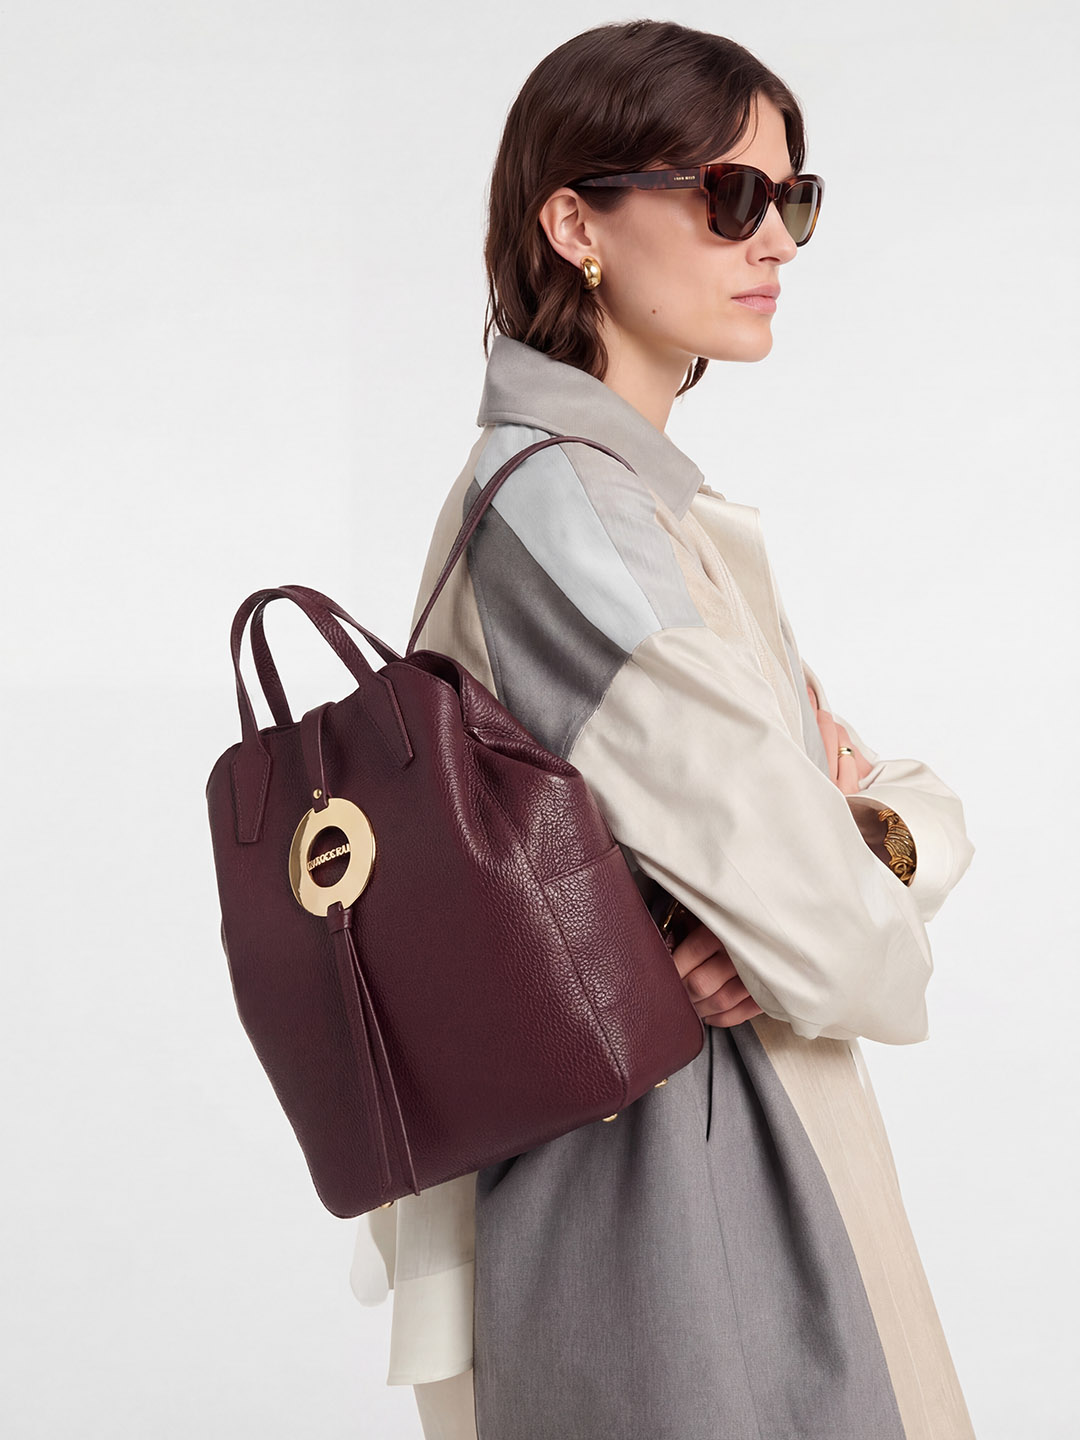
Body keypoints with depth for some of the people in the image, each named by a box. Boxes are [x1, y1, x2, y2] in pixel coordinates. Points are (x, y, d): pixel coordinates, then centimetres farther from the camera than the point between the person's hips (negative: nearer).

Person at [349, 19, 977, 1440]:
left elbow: (927, 800, 8)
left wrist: (865, 830, -13)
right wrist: (864, 897, -3)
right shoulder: (572, 511, -22)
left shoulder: (653, 493, 8)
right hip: (683, 1200, -9)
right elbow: (842, 953, -24)